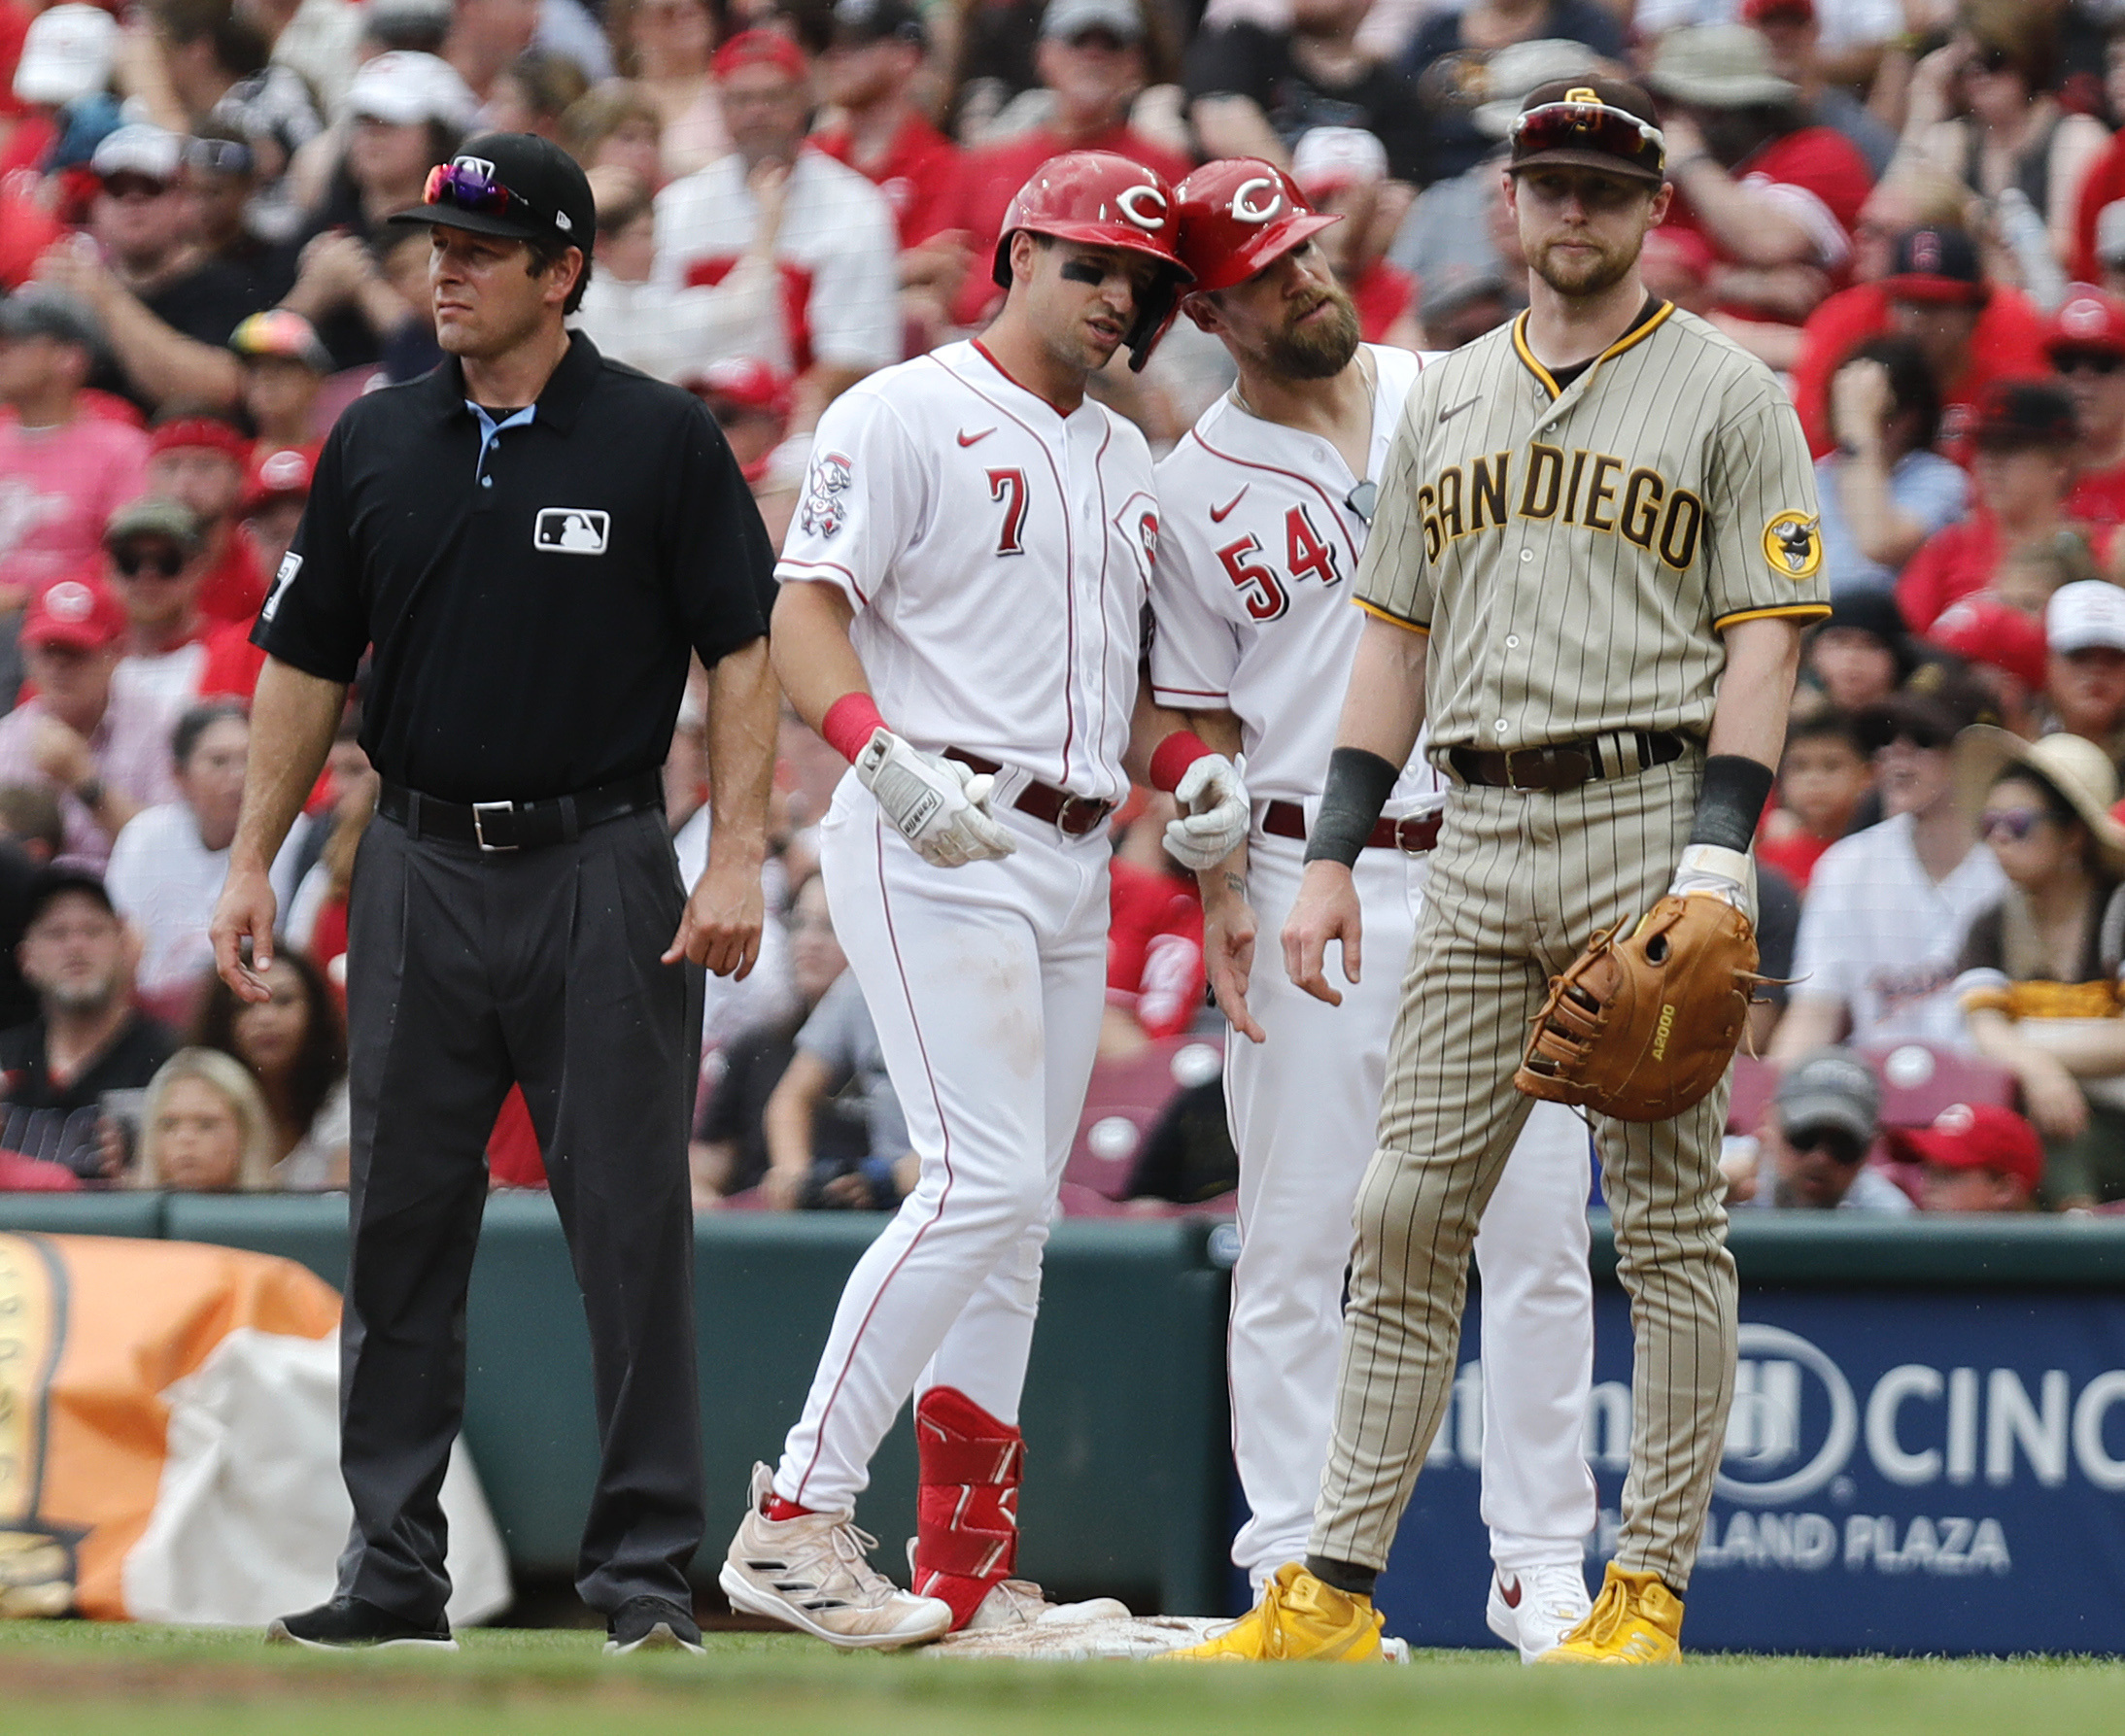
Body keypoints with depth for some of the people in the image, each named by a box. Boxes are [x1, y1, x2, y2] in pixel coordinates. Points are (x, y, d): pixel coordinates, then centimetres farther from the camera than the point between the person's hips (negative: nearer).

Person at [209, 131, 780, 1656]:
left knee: (632, 1225, -3)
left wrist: (739, 858, -12)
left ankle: (646, 1568, 3)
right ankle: (394, 1569, 11)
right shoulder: (379, 443, 9)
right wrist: (255, 865, 9)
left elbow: (742, 654, -3)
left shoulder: (661, 441, -2)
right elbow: (311, 663, 13)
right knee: (403, 1221, 5)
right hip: (420, 873, 4)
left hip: (601, 872, -4)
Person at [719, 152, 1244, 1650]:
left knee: (1017, 1208, 7)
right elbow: (806, 623, -12)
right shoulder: (907, 415, -4)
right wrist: (890, 758, -29)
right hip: (932, 846, -8)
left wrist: (1199, 769, 7)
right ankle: (796, 1520, -18)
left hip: (1074, 859, 8)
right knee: (988, 1178, -19)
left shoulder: (1127, 462, 20)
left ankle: (968, 1571, 10)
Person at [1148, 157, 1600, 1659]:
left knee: (1536, 1225, -1)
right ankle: (1293, 1569, 4)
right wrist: (1217, 890, -6)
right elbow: (1202, 717, 7)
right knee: (1297, 1235, -2)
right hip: (1313, 877, -1)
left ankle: (1542, 1566, 5)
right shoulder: (1196, 489, 5)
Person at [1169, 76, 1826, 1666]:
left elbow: (1764, 638, -4)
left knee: (1667, 1217, -3)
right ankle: (1332, 1595, 2)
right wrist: (1331, 854, 10)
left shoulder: (1726, 392, 2)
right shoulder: (1447, 399, 18)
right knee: (1408, 1212, 1)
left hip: (1646, 812, -5)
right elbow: (1398, 636, 19)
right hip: (1479, 838, 5)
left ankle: (1651, 1592, 0)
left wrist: (1715, 856, -15)